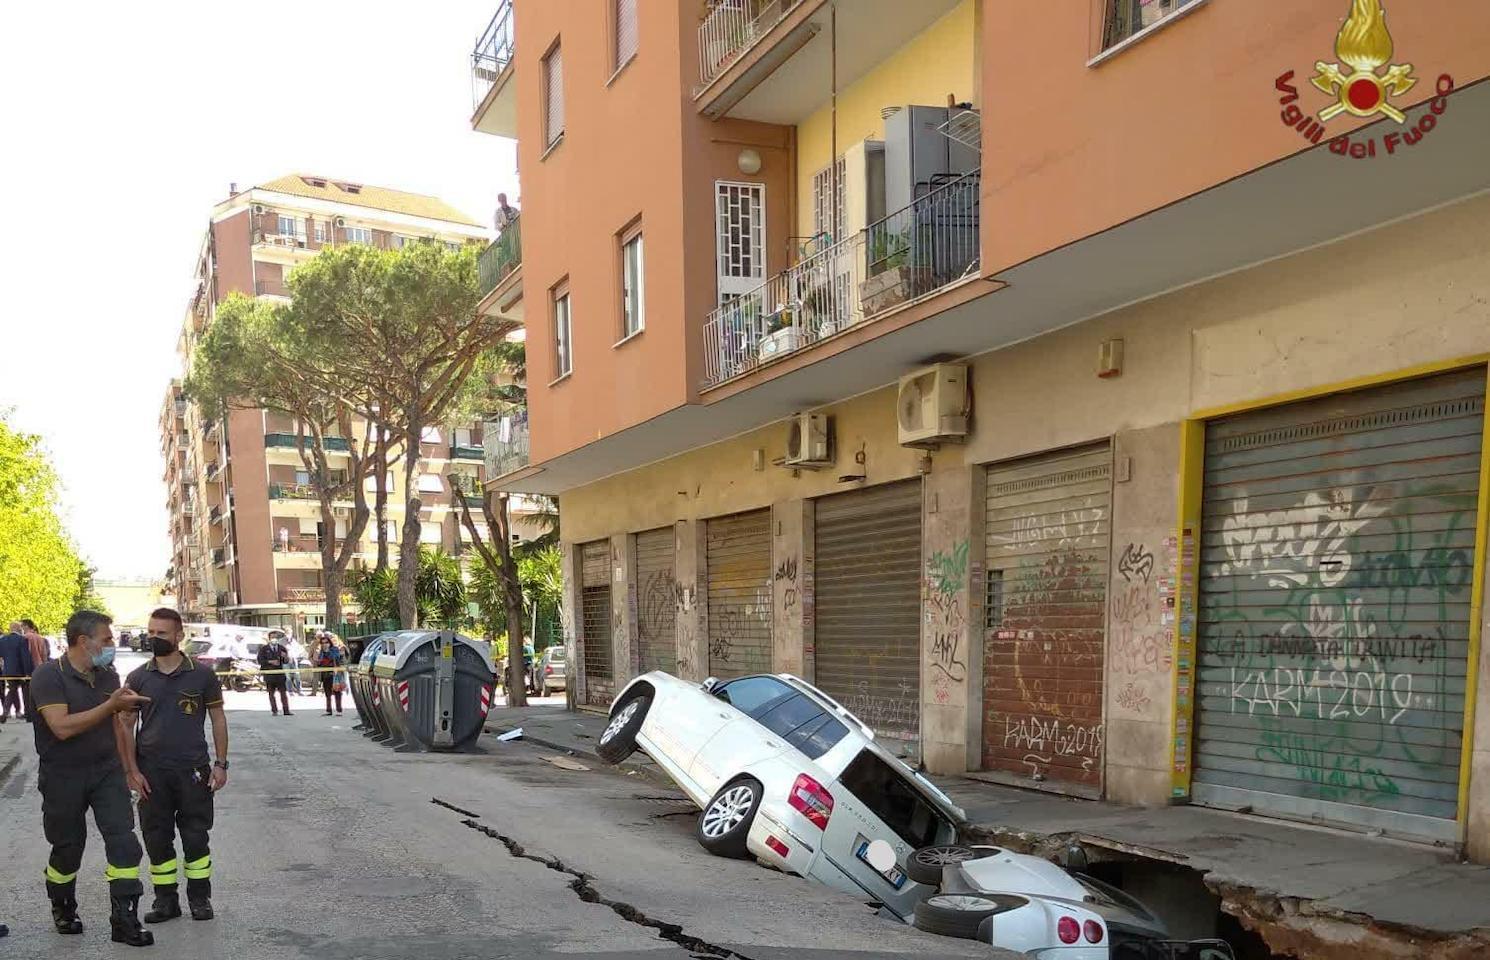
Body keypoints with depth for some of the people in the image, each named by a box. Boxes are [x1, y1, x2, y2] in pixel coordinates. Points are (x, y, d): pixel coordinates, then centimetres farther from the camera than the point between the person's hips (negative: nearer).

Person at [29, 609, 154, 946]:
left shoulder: (108, 675, 5)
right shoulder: (49, 676, -14)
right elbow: (62, 727, -25)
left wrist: (124, 766, 17)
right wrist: (111, 705, -28)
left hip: (106, 773, 4)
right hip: (63, 777, -4)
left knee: (124, 841, -7)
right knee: (67, 847, 11)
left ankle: (125, 920, -2)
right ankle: (63, 910, 37)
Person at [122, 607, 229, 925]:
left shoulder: (202, 676, 0)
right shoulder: (138, 678, 3)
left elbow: (218, 720, 4)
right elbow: (126, 726, 5)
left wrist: (221, 764, -2)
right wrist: (131, 771, -3)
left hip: (193, 769, -1)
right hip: (151, 773, 2)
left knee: (195, 836, 4)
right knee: (157, 838, 7)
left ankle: (200, 897, 16)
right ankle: (165, 899, 19)